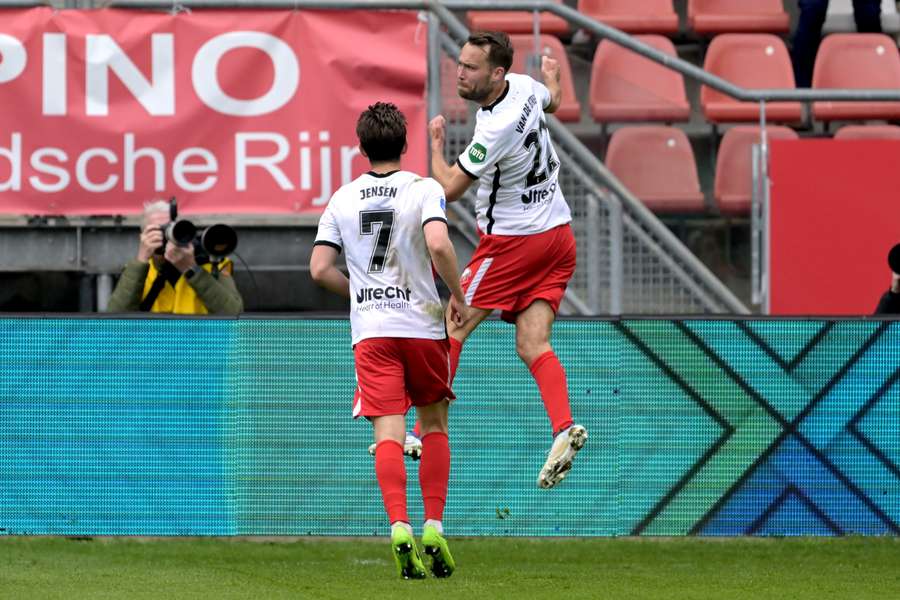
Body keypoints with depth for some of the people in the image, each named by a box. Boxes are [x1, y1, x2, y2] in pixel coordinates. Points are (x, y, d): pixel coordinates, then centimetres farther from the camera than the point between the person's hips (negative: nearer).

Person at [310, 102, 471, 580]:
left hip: (370, 330, 1)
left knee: (389, 434, -4)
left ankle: (399, 527, -23)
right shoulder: (423, 189, -3)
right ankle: (434, 529, 7)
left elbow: (320, 269, 3)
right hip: (422, 321, -1)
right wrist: (459, 297, -6)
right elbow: (438, 244, -20)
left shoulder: (342, 199, 7)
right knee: (434, 425, 15)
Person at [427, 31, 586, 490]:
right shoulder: (524, 87, -4)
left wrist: (436, 142, 0)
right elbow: (552, 101, 23)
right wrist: (551, 75, 47)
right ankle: (563, 428, -20)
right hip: (557, 234, 8)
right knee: (533, 345, 0)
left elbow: (449, 188, -17)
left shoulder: (495, 131, -27)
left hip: (514, 241, -8)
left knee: (452, 331, 2)